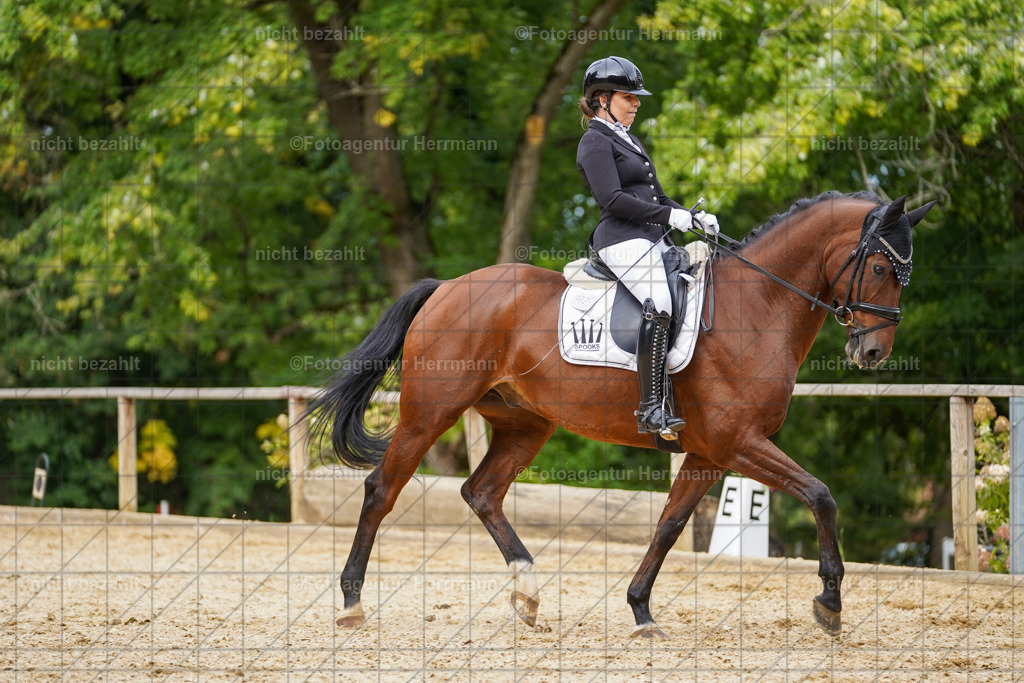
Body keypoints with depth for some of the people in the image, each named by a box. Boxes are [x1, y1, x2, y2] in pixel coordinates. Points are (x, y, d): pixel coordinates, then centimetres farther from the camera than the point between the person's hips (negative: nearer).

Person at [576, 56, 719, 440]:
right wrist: (670, 215, -17)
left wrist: (693, 217, 11)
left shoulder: (627, 140, 24)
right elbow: (613, 199, -18)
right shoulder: (596, 143, -6)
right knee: (659, 309, -26)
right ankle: (651, 411, -31)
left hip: (651, 239, 10)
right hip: (624, 241, -10)